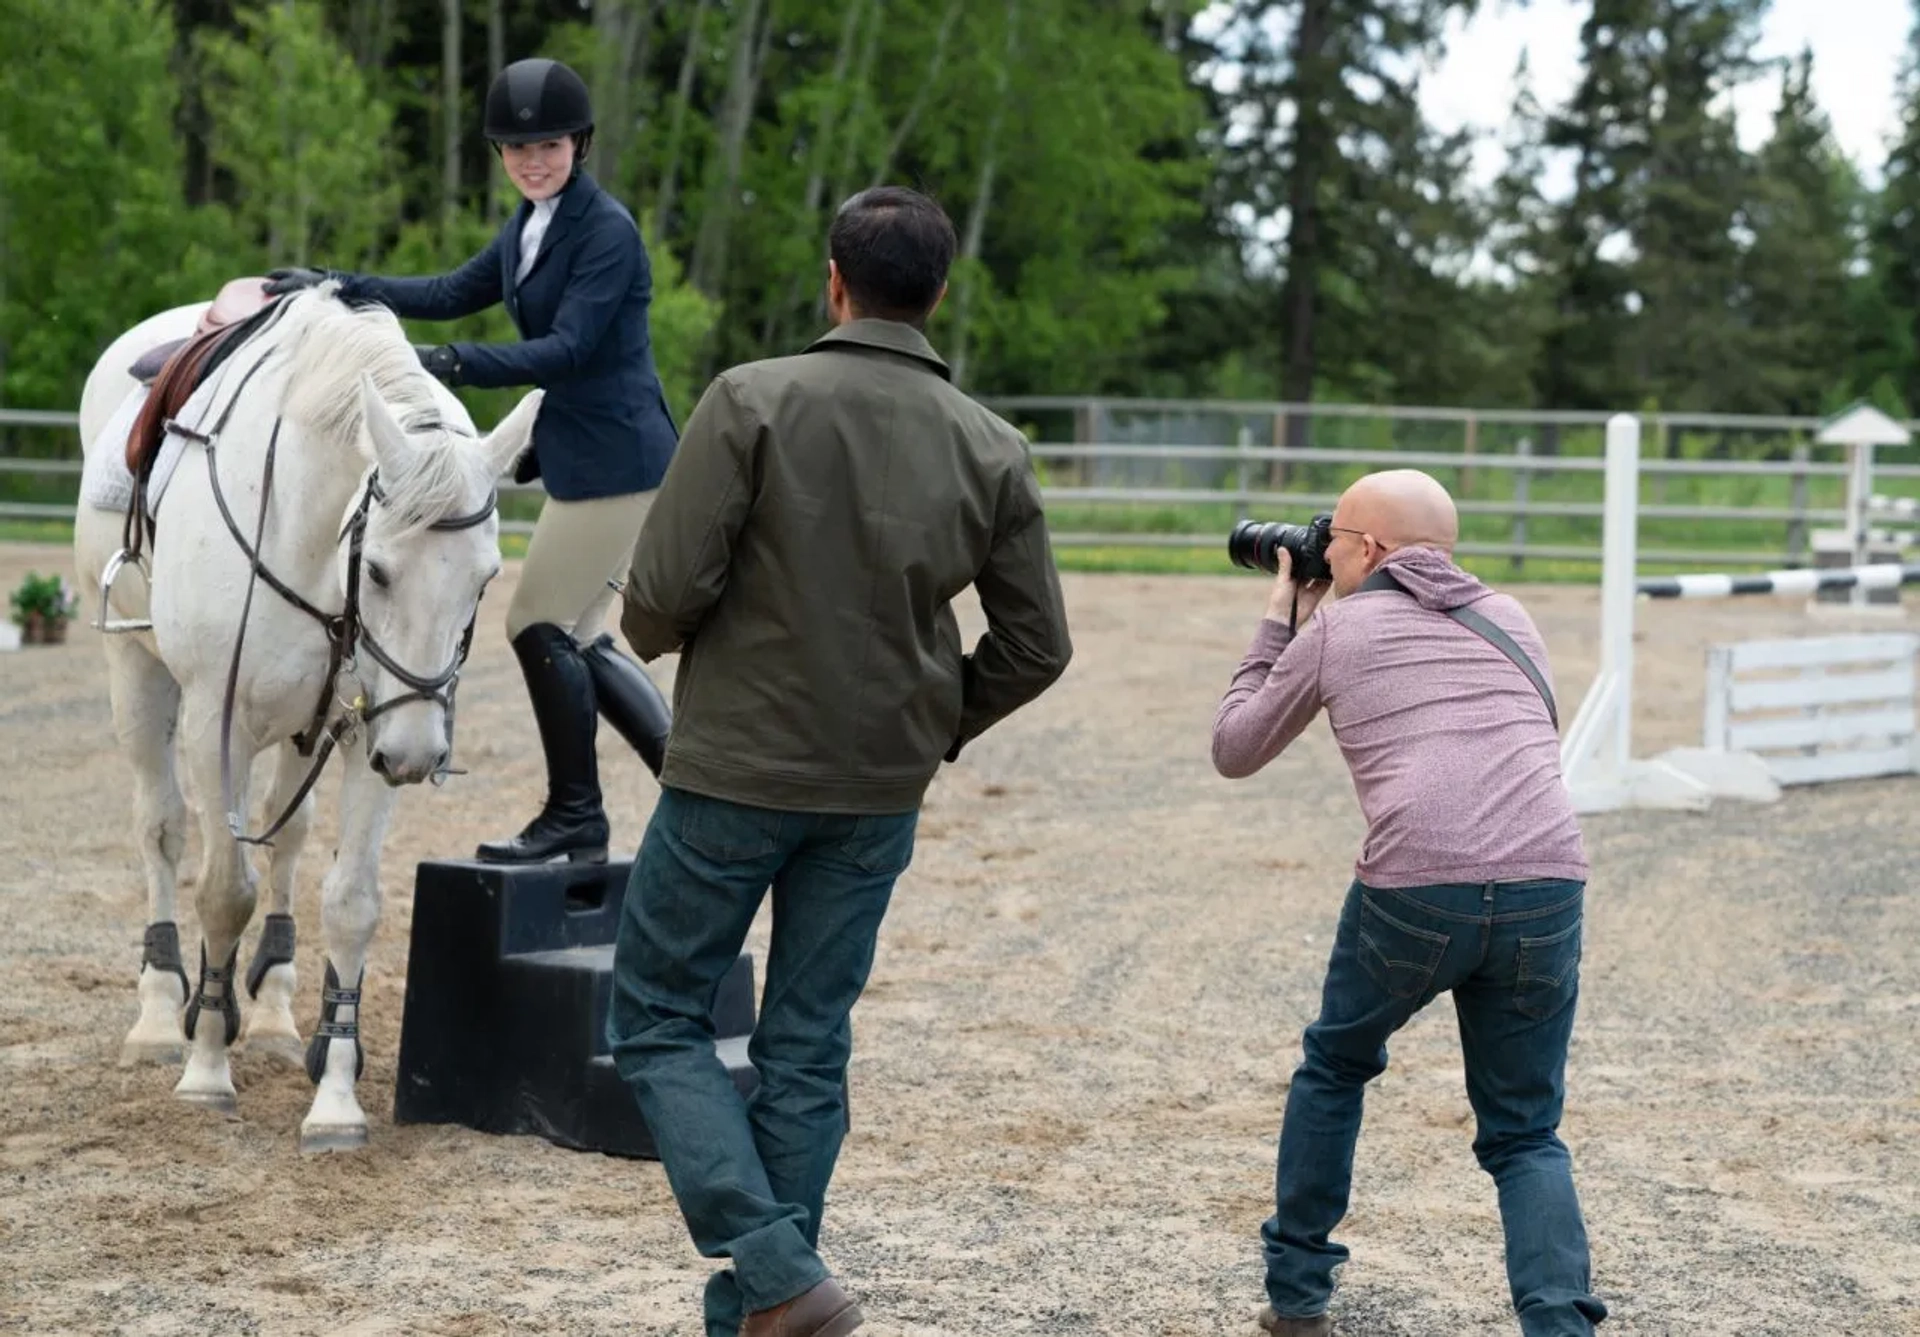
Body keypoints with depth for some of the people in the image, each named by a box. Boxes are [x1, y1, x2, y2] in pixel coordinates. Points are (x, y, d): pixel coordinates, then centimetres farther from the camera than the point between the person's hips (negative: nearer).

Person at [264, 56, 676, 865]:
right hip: (578, 458, 10)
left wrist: (458, 365, -32)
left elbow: (568, 348, -23)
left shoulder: (607, 231, -16)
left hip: (615, 458, -10)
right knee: (571, 636, 13)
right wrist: (336, 287, 14)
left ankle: (576, 820, 8)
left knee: (540, 626, -3)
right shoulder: (529, 226, 11)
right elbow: (453, 294, 19)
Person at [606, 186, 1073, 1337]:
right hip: (880, 797, 4)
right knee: (808, 1048, 14)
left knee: (658, 1020, 8)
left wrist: (651, 636, 5)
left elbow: (667, 589, -18)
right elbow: (1037, 646, 2)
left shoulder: (751, 402, -13)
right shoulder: (993, 451, 0)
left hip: (736, 769, -4)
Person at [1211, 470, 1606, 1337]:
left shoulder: (1334, 628, 14)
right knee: (1524, 1133, 15)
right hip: (1547, 887, 2)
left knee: (1335, 1066, 26)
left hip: (1413, 888, -2)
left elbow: (1234, 752, 25)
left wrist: (1276, 626, 36)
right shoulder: (1508, 619, 24)